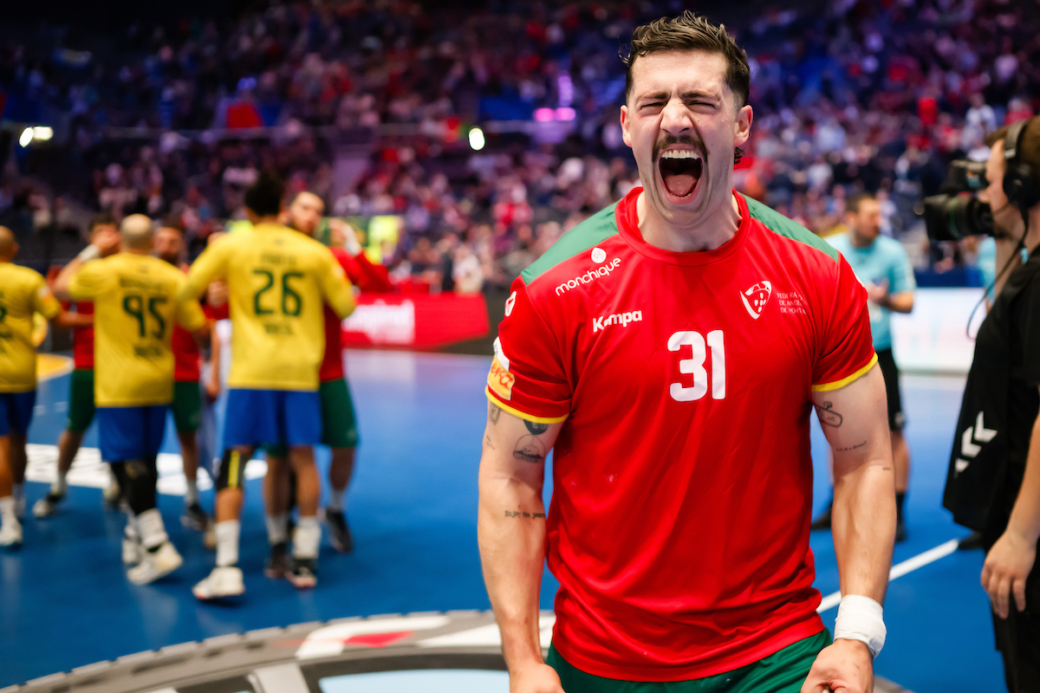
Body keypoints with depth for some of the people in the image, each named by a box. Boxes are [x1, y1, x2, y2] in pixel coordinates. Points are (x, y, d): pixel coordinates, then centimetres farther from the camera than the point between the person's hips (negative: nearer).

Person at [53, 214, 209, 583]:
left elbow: (61, 286, 11)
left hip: (119, 385, -4)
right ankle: (135, 538, 29)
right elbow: (200, 329, 5)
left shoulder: (102, 271, -8)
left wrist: (88, 253, 24)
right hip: (159, 384, 4)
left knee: (127, 462, -4)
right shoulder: (173, 277, 0)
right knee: (145, 460, 16)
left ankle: (157, 546, -15)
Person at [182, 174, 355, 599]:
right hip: (300, 369, 2)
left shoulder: (230, 246, 2)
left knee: (234, 462, 1)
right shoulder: (314, 252, 6)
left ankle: (227, 568, -6)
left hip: (251, 371, -1)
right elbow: (345, 306, 11)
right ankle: (305, 561, 16)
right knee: (303, 458, 11)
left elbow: (188, 288, 8)